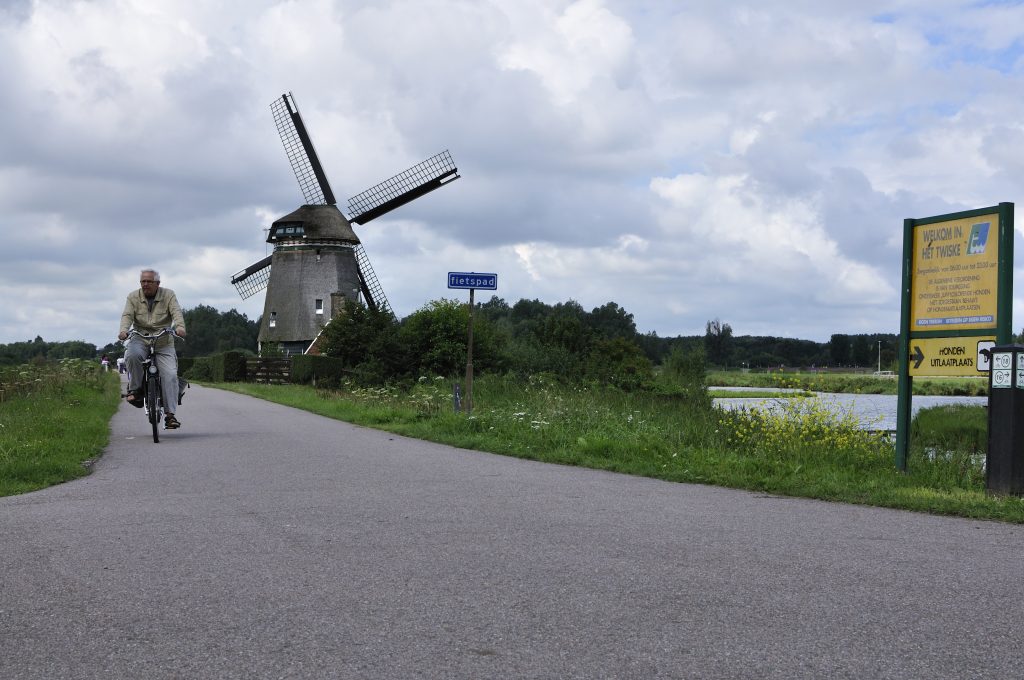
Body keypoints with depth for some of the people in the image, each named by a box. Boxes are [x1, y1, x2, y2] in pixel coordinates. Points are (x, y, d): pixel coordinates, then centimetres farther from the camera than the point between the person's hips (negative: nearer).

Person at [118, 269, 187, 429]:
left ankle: (170, 414, -13)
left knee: (170, 375, -16)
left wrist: (179, 327, -31)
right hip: (140, 340, 0)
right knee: (132, 355, -35)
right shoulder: (133, 297, 7)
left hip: (164, 343, 0)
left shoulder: (168, 295, 4)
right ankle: (135, 388, -13)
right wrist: (124, 330, -28)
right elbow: (127, 315, -6)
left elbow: (176, 312, -10)